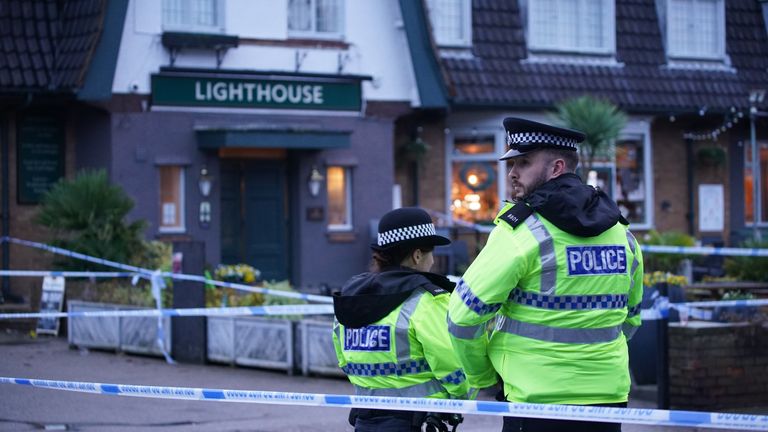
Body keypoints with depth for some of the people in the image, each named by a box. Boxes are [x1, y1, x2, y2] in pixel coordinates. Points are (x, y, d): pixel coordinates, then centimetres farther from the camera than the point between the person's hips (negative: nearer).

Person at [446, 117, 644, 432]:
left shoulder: (520, 230, -11)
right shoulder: (622, 234, 10)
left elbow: (464, 315, -12)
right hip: (610, 399, 7)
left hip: (537, 405, -6)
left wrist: (482, 378, 3)